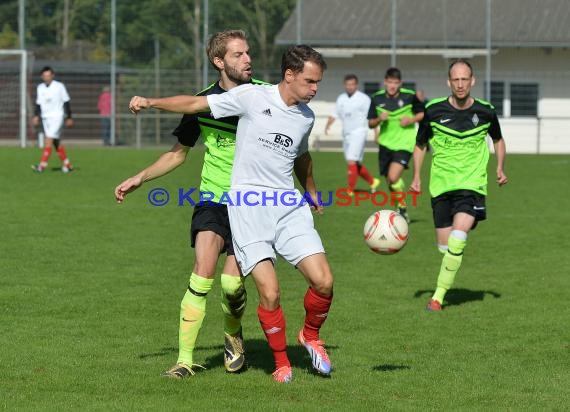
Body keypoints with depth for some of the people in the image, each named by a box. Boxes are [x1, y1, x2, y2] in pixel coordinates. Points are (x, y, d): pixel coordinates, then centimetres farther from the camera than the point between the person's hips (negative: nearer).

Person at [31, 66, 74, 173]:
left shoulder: (59, 86, -5)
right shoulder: (40, 87, 9)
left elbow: (66, 103, 0)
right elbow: (38, 103, 15)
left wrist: (69, 118, 0)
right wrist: (36, 116, 2)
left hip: (57, 117, -6)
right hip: (45, 117, 6)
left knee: (49, 140, -17)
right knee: (56, 142, 8)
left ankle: (42, 165, -23)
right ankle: (67, 164, 18)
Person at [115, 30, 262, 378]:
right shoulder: (203, 103, -1)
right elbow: (179, 153, 12)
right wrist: (140, 179, 3)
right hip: (214, 198, 0)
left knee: (232, 284, -11)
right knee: (203, 272, -19)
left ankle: (233, 334, 23)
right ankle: (185, 360, -12)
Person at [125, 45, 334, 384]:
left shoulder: (306, 116, 12)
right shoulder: (252, 97, -4)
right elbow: (196, 104, -1)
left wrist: (312, 192, 45)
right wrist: (151, 102, -11)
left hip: (290, 206, 4)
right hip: (248, 206, -4)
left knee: (323, 281, -9)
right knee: (269, 292, -13)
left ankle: (311, 336, 21)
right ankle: (281, 363, 9)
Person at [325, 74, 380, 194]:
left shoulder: (364, 99, -6)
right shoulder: (341, 99, 10)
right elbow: (334, 115, 13)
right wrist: (328, 125, -6)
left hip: (358, 133, -7)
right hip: (346, 134, 7)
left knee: (351, 161, -16)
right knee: (355, 164, 13)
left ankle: (350, 190, -13)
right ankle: (372, 182, 31)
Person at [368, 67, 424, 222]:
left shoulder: (410, 96, -6)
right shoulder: (377, 98, 1)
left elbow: (423, 114, 7)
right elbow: (370, 123, 8)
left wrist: (411, 119, -12)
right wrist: (379, 119, -13)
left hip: (404, 144, -4)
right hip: (385, 144, 4)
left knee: (393, 177, -21)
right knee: (390, 181, 10)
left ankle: (402, 209, -2)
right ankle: (402, 212, 30)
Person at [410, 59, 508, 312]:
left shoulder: (486, 112, 0)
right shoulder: (434, 111, -2)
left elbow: (498, 140, 20)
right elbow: (420, 145, 13)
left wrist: (500, 168, 7)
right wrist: (416, 177, 4)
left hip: (472, 185, -1)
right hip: (441, 186, 1)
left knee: (457, 241, -20)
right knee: (444, 246, 1)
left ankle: (438, 296, -13)